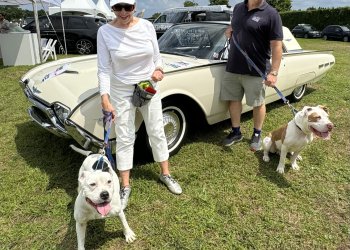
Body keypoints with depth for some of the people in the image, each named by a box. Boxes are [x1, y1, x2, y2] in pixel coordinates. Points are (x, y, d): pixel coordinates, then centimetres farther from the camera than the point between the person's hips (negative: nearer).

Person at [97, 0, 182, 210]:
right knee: (125, 139, 5)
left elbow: (157, 56, 4)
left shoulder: (147, 26, -6)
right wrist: (105, 99, -22)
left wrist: (159, 69, -18)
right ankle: (126, 186, 20)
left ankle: (165, 174, 32)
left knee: (157, 132, 12)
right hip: (122, 91, -2)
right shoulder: (105, 32, -12)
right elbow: (104, 68, -13)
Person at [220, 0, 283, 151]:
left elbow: (276, 46, -12)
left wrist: (273, 72, -18)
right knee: (233, 100, 12)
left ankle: (257, 135, 27)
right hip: (232, 68, 6)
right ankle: (236, 132, 29)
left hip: (256, 71, -5)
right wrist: (229, 30, 5)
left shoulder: (271, 14, -10)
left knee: (258, 104, 8)